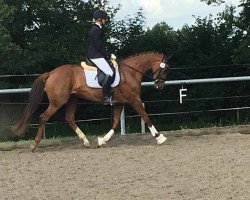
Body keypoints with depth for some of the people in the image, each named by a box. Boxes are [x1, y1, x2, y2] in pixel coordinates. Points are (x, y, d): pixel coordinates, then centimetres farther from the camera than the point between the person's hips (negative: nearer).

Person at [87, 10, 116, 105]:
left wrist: (108, 53, 14)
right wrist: (109, 55, -12)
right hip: (96, 56, -11)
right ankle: (106, 97, -21)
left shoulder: (97, 29, 19)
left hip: (97, 55, 11)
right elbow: (99, 46, -18)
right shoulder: (96, 30, -14)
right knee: (109, 73, -20)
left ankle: (110, 93, 11)